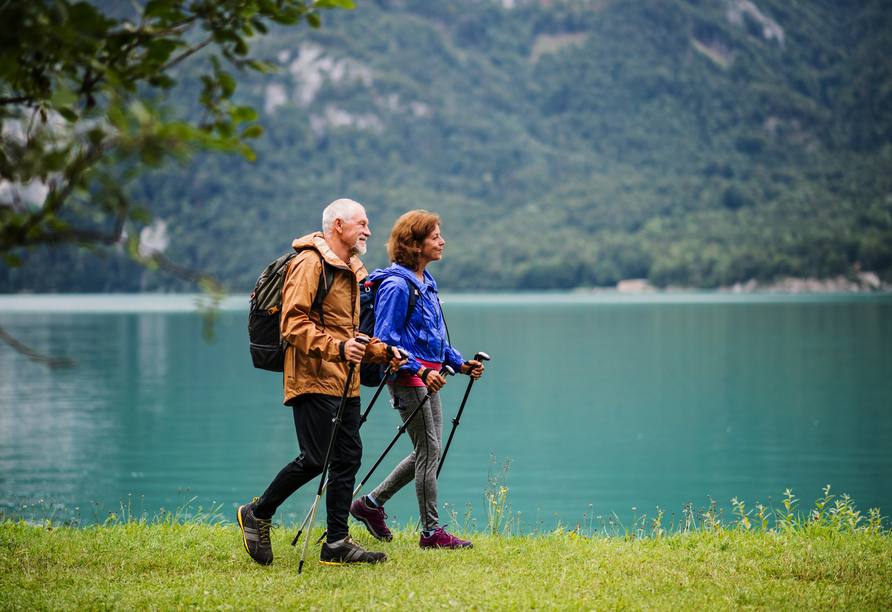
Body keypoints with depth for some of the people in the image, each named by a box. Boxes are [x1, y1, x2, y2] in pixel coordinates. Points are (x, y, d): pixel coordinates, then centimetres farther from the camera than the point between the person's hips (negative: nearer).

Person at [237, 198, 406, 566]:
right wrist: (336, 347, -30)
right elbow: (294, 323, -19)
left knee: (348, 457, 5)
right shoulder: (310, 263, -10)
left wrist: (382, 351, 13)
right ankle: (257, 514, 9)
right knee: (315, 459, -10)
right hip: (314, 380, -9)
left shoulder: (352, 270, 21)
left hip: (345, 382, 9)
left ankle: (337, 543, 10)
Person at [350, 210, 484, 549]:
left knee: (427, 450, 12)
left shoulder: (425, 282, 14)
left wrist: (461, 364, 11)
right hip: (407, 375, -9)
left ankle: (370, 503, 23)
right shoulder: (396, 285, -15)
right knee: (429, 450, -6)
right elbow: (386, 341, -18)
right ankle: (431, 531, 2)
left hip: (428, 375, 9)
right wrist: (421, 371, -26)